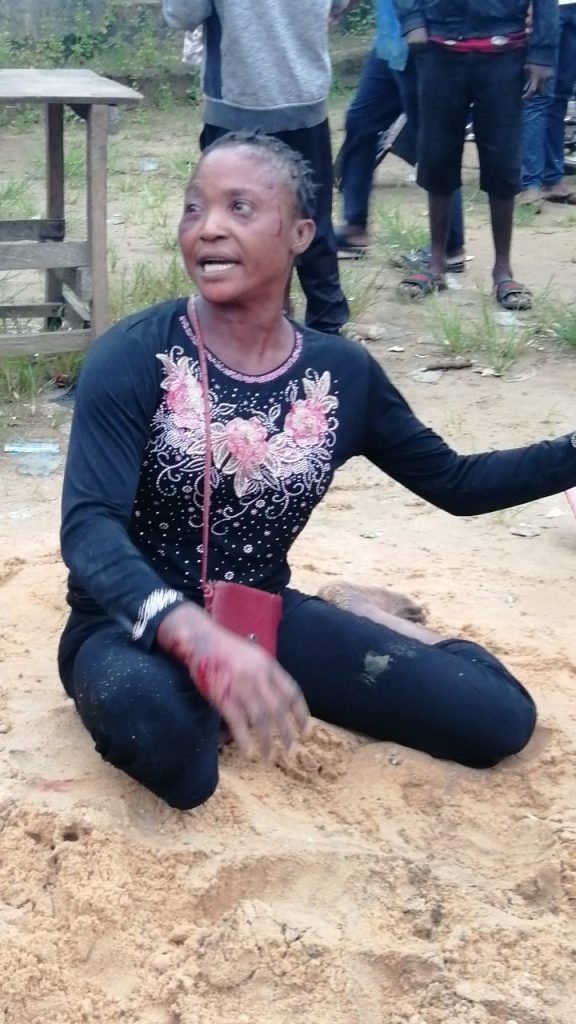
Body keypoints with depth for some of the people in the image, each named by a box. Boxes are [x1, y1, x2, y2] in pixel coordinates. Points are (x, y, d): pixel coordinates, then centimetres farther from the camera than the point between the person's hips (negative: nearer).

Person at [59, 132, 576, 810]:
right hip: (137, 627, -3)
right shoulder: (132, 358, -16)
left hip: (266, 617, 4)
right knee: (145, 711, -42)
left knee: (500, 718, -9)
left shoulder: (341, 375, -2)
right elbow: (89, 528, -27)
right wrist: (199, 638, -45)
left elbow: (456, 482, 11)